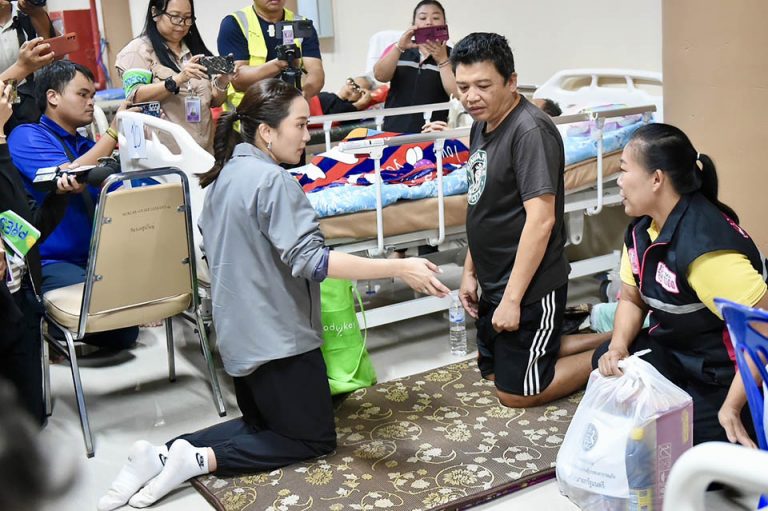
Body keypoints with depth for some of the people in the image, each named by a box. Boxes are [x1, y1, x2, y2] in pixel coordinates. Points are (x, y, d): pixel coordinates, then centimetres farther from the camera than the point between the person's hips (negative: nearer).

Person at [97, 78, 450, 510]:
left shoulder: (225, 173, 8)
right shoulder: (273, 180, -21)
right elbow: (308, 260, -29)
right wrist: (398, 268, -31)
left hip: (242, 333, 9)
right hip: (277, 336, -9)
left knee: (262, 424, 26)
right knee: (315, 438, 10)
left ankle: (164, 454, 5)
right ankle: (199, 460, -6)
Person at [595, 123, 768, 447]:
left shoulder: (704, 244, -31)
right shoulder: (641, 228, -1)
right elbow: (631, 299, 12)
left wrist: (732, 407, -28)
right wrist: (618, 347, -9)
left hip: (723, 376, -8)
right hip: (673, 351, 8)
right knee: (608, 362, -5)